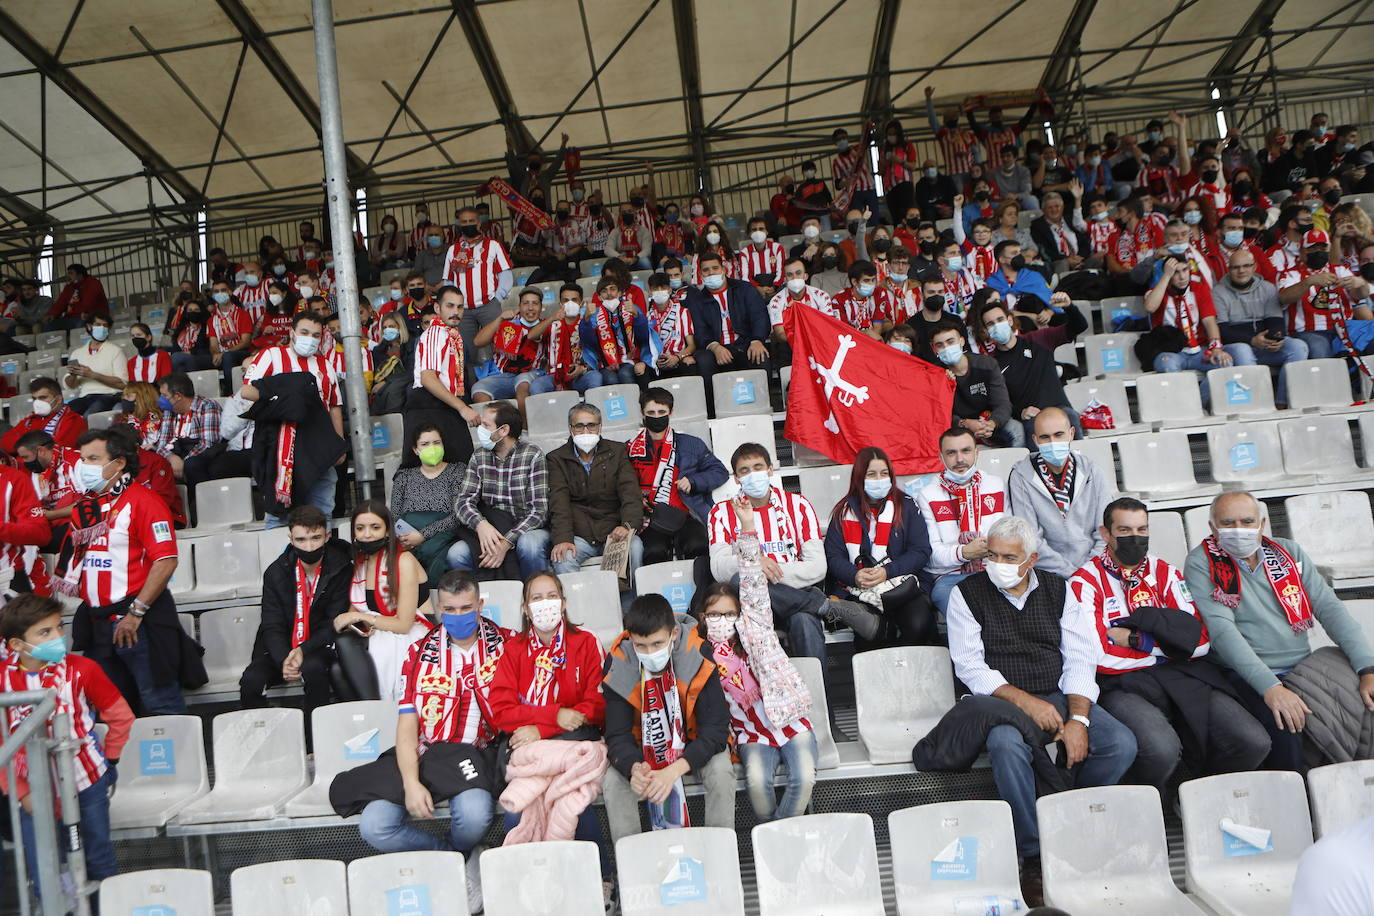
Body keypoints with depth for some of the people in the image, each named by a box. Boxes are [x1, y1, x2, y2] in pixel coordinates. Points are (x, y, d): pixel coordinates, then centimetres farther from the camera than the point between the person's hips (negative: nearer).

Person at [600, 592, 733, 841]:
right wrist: (634, 768, -42)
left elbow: (716, 727, -25)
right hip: (644, 747, 1)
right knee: (613, 782, -24)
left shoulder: (698, 655, -26)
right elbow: (618, 735, -19)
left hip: (695, 741, -1)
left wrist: (674, 771, -38)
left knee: (721, 771, -29)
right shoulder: (618, 664, -22)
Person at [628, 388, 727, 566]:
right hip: (650, 519, 0)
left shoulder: (691, 444, 15)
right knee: (655, 552, -32)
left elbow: (720, 471, 17)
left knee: (697, 546, -31)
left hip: (684, 515, 0)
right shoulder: (630, 449, 16)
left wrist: (693, 482, 1)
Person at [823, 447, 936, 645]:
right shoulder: (845, 511, 13)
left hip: (900, 583, 0)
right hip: (858, 589, 0)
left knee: (919, 623, -29)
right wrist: (854, 576, -15)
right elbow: (833, 556, 6)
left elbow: (921, 552, 3)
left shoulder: (906, 505, 12)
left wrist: (887, 572, -12)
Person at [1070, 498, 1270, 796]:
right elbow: (1097, 654, -12)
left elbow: (1200, 641, 4)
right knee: (1161, 751, -32)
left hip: (1182, 676, 5)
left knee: (1253, 742, -15)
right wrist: (1164, 641, -2)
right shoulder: (1085, 581, 1)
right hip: (1122, 685, -5)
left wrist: (1137, 621, -6)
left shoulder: (1165, 573, 17)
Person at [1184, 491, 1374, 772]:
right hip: (1247, 676, -5)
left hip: (1306, 665, 6)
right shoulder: (1202, 564, -5)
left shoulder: (1289, 552, 11)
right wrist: (1270, 687, -26)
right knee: (1285, 733, -31)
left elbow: (1329, 607, 5)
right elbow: (1221, 628, -16)